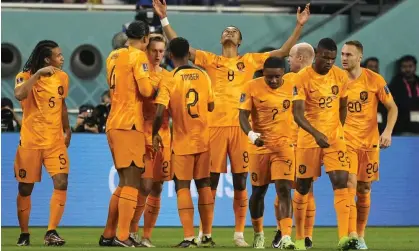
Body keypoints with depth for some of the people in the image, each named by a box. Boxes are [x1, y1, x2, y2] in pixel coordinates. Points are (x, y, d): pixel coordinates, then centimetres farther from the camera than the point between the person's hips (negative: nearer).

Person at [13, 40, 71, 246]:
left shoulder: (62, 77, 4)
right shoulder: (26, 76, -11)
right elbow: (19, 95, -33)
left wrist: (67, 130, 23)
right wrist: (38, 74, -32)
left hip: (55, 140, 3)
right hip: (30, 141, -3)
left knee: (61, 183, -14)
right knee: (25, 189, 5)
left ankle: (51, 233, -11)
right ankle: (24, 234, 21)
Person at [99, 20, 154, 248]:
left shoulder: (114, 56, 17)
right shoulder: (138, 56, -7)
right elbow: (146, 90, -16)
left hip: (113, 124, 8)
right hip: (129, 125, -8)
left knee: (124, 182, 16)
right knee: (131, 183, -7)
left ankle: (108, 235, 16)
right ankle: (122, 237, -12)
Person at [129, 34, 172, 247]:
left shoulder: (168, 77, 13)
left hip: (163, 136, 5)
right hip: (144, 135, -5)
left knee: (156, 189, 5)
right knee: (145, 186, -13)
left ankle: (146, 237, 12)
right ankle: (132, 231, 0)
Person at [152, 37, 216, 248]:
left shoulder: (169, 81, -11)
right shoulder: (203, 76, 0)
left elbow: (159, 113, -18)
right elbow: (210, 106, 9)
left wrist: (155, 134, -2)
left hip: (182, 142, -4)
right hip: (203, 139, 4)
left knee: (182, 186, 1)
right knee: (204, 185, 13)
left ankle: (189, 237, -7)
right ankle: (207, 236, 14)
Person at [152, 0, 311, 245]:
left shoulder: (249, 61, 14)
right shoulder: (210, 60, 12)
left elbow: (284, 51, 14)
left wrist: (299, 25, 8)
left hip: (240, 126, 1)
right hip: (215, 125, -1)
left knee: (240, 183, 3)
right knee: (211, 181, 2)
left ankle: (239, 233, 10)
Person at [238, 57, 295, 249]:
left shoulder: (292, 88, -1)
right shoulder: (252, 87, -6)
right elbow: (243, 115, -9)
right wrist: (250, 134, -27)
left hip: (284, 146, 0)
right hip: (260, 146, 0)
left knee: (284, 190, -14)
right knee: (258, 191, 11)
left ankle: (286, 237, -20)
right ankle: (258, 233, 33)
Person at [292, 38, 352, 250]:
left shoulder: (341, 76, 1)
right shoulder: (302, 78, -13)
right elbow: (297, 113, -20)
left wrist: (338, 131, 10)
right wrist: (316, 133, -33)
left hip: (334, 137, 3)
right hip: (309, 138, -2)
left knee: (341, 182, -13)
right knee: (303, 187, 6)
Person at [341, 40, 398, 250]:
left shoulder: (375, 80, -5)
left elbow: (392, 107, 1)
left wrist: (388, 131, -13)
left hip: (369, 142, 1)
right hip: (346, 142, -1)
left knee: (364, 189, 8)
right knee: (349, 186, -15)